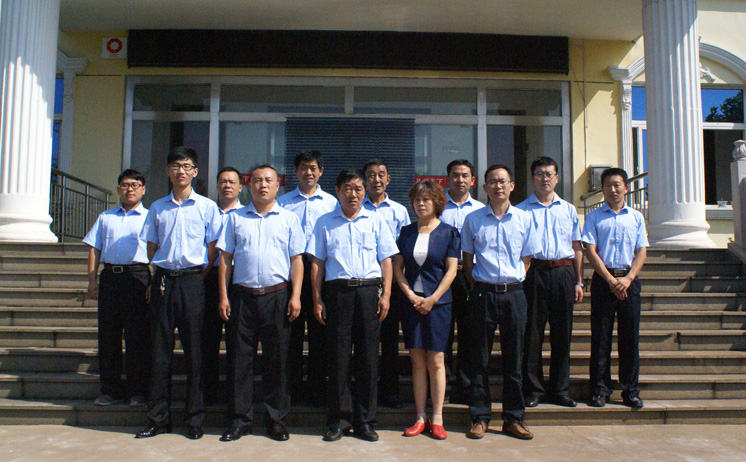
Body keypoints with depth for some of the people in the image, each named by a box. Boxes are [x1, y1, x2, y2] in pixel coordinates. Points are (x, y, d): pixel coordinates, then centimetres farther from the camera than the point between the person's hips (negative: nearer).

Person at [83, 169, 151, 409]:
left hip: (137, 275, -3)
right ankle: (110, 389, 14)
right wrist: (92, 279, 5)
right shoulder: (105, 218, 19)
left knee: (137, 335, -3)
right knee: (108, 333, 4)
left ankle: (137, 391, 5)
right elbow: (94, 249, 16)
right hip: (109, 275, 4)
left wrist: (155, 282, -6)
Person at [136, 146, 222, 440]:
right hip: (163, 281, 3)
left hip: (192, 281, -3)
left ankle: (194, 419, 11)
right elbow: (151, 248, 15)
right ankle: (158, 418, 15)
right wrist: (162, 276, 7)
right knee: (160, 350, 5)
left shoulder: (207, 207, 3)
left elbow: (212, 250, 2)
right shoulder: (158, 208, 11)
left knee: (193, 350, 2)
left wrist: (198, 278, -2)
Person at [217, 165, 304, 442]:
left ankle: (277, 421, 15)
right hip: (241, 295, 1)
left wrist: (295, 296, -4)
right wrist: (223, 296, 1)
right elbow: (225, 257, 9)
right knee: (239, 359, 4)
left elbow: (297, 259, 5)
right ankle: (239, 420, 16)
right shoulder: (236, 218, 11)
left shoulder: (288, 219, 9)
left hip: (276, 296, -1)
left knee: (276, 360, 4)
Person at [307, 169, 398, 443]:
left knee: (368, 358, 3)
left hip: (369, 291, 1)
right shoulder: (325, 223, 10)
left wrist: (385, 295, 0)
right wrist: (317, 299, 1)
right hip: (338, 291, 0)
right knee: (338, 356, 2)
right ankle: (340, 419, 14)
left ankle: (365, 420, 15)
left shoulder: (376, 221, 11)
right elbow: (317, 263, 8)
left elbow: (386, 260, 9)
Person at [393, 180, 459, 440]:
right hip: (411, 301, 3)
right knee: (417, 361, 4)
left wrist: (432, 298, -11)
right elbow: (397, 267, 7)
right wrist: (411, 295, -6)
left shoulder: (448, 233, 2)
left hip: (438, 302, -2)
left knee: (436, 361, -1)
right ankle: (420, 418, 12)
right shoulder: (406, 232, 10)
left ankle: (437, 419, 8)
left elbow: (451, 269, -3)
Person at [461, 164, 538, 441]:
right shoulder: (473, 220, 3)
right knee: (479, 358, 3)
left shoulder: (524, 219, 6)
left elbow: (526, 259, 11)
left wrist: (513, 283, 4)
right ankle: (480, 417, 14)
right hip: (483, 293, -1)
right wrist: (480, 285, 5)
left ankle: (513, 419, 18)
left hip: (514, 293, 1)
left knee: (513, 358, 7)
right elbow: (467, 261, 9)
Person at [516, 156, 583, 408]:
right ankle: (534, 390, 11)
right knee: (532, 333, 0)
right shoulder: (521, 210, 6)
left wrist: (578, 281, 10)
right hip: (534, 272, -3)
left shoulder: (569, 210, 16)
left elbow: (577, 247, 16)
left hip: (563, 273, 3)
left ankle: (560, 390, 17)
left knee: (562, 333, 6)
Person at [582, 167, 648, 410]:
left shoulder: (636, 217, 12)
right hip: (603, 279, -2)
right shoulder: (594, 217, 5)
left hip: (629, 279, 2)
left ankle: (630, 390, 14)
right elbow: (591, 251, -2)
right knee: (600, 337, 1)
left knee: (630, 336, 3)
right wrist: (611, 280, -10)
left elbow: (642, 251, 6)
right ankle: (600, 389, 10)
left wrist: (627, 279, -9)